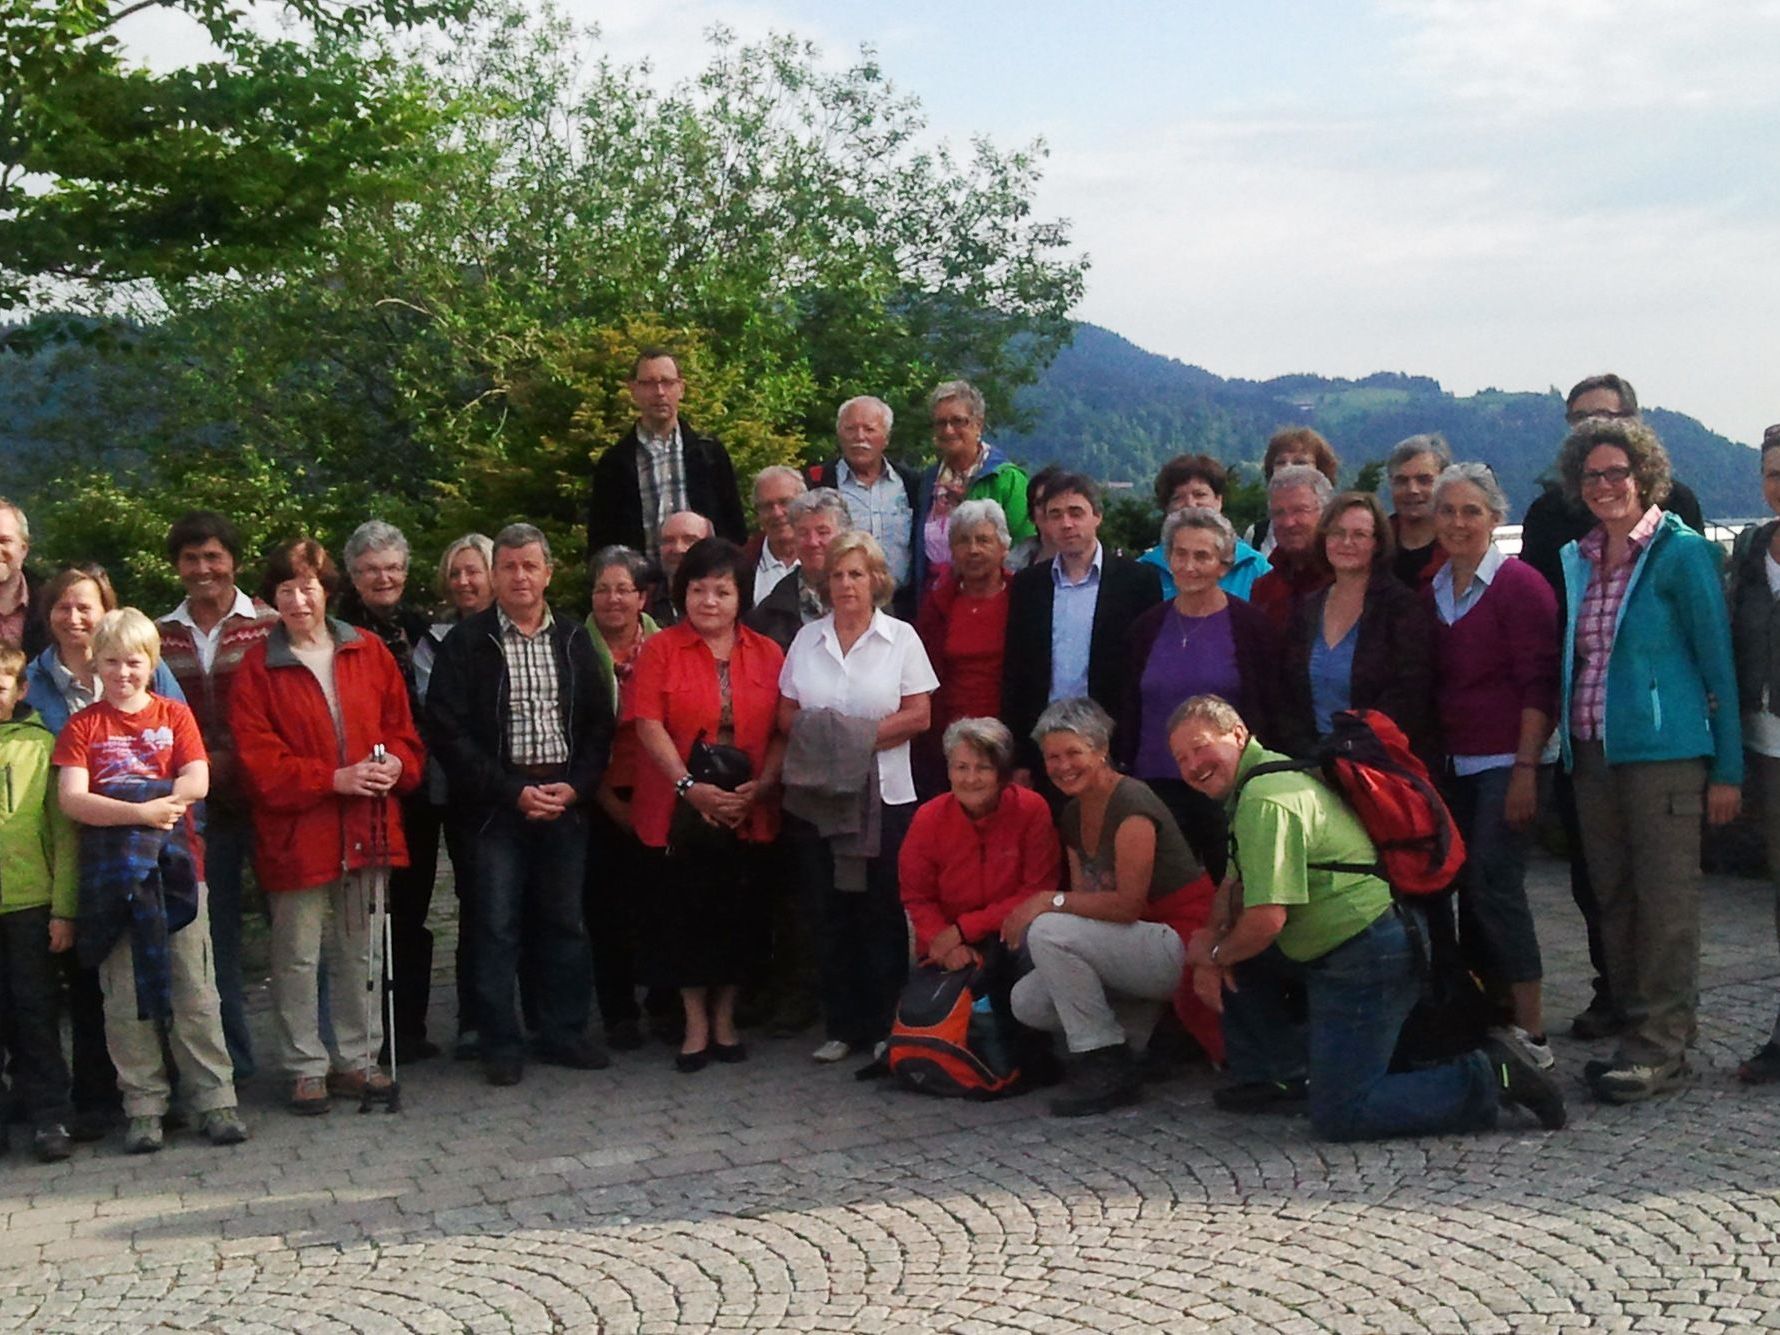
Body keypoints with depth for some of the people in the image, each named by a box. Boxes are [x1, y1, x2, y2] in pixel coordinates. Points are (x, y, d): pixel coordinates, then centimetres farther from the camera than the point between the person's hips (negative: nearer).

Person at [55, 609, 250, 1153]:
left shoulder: (175, 716, 7)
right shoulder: (83, 726, 5)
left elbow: (196, 783, -7)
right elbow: (71, 799, -7)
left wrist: (115, 805, -11)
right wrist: (140, 811, -18)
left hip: (175, 869, 0)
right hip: (109, 877, 0)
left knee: (194, 994, 1)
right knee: (125, 1000, 4)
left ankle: (214, 1099, 6)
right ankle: (144, 1106, 12)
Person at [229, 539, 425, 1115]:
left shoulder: (369, 652, 7)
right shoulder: (258, 667, -3)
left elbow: (402, 727, 9)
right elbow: (258, 759, -9)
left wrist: (396, 764, -13)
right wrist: (333, 779, -19)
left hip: (368, 828, 3)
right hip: (296, 832, -3)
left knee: (362, 953, 12)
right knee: (298, 958, 3)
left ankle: (356, 1061, 24)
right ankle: (307, 1069, 15)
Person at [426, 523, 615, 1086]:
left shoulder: (573, 640, 10)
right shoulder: (467, 641, -1)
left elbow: (599, 723, 10)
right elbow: (448, 730, -7)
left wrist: (574, 787, -6)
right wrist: (512, 792, -11)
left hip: (566, 802, 3)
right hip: (498, 806, -3)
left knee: (565, 923, 9)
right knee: (498, 926, 1)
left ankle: (565, 1033, 20)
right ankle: (500, 1044, 9)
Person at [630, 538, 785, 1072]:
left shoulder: (767, 654, 7)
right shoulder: (661, 650, 0)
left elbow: (782, 731, 4)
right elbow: (649, 725, -8)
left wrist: (762, 785, -11)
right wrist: (689, 786, -17)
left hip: (747, 811, 2)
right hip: (679, 809, -2)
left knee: (739, 915, 7)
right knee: (685, 914, 4)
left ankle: (725, 1018, 23)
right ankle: (696, 1024, 17)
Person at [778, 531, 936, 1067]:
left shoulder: (901, 637, 2)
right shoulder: (807, 639, 10)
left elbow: (919, 715, -4)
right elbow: (787, 713, 9)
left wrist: (862, 737, -14)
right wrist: (819, 739, -11)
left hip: (884, 796, -3)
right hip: (814, 796, 3)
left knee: (881, 916, 0)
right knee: (828, 915, 5)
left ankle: (883, 1028, 10)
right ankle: (841, 1027, 14)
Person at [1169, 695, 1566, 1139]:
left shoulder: (1266, 800, -19)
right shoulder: (1246, 788, 16)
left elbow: (1266, 919, -25)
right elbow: (1236, 886, 25)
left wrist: (1213, 954, -5)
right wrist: (1211, 951, 6)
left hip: (1366, 958, -11)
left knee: (1338, 1116, -10)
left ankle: (1488, 1079, -6)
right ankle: (1273, 1072, 19)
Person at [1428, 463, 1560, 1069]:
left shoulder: (1519, 584, -8)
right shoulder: (1431, 591, 11)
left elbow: (1538, 684, -13)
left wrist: (1526, 768, -18)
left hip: (1505, 763, -6)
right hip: (1453, 764, 7)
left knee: (1495, 884, -12)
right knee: (1469, 887, 6)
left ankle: (1531, 1030, -7)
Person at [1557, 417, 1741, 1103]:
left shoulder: (1680, 552, -5)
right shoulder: (1578, 560, 13)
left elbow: (1717, 660, -5)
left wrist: (1727, 766, -7)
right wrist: (1567, 749, 12)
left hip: (1664, 751, -6)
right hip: (1592, 754, 7)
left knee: (1666, 900, -4)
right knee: (1613, 898, 10)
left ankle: (1661, 1044, 2)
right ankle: (1635, 1027, 20)